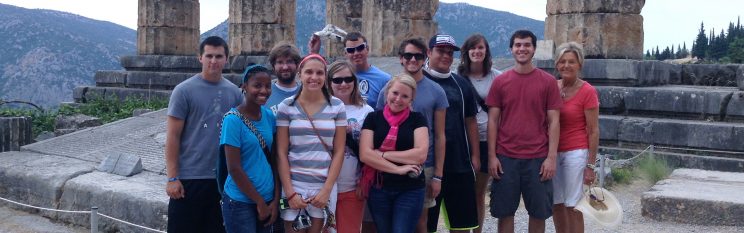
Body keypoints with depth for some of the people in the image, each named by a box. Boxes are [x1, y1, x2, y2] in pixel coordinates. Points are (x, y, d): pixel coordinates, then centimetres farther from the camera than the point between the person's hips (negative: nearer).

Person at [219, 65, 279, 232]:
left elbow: (275, 159, 5)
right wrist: (259, 202, -10)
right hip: (240, 202, -5)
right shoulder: (233, 119, -14)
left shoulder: (269, 116, 3)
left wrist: (275, 200, 0)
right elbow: (234, 168, -15)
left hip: (268, 199, 5)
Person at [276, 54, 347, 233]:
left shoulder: (337, 106, 2)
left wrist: (327, 189, -6)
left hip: (324, 186, 1)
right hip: (294, 184, -1)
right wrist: (289, 192, -9)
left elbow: (339, 151, 1)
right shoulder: (286, 107, -1)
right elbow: (281, 153, -2)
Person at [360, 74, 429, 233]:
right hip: (378, 190, 2)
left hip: (410, 190, -1)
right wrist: (398, 169, -15)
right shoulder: (373, 118, 2)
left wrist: (383, 154, -11)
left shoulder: (417, 119, 1)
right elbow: (365, 155, -9)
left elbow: (420, 154, -13)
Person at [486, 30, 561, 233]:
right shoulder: (500, 82, 3)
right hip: (505, 157, 1)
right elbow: (493, 121, 4)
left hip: (538, 158, -1)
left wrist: (551, 157, -6)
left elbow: (553, 122, 0)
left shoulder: (548, 81, 1)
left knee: (538, 212, 8)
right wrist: (492, 156, -3)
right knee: (504, 212, 7)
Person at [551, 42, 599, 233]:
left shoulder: (587, 91, -9)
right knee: (556, 204, 11)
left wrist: (590, 165, -10)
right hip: (553, 152, 5)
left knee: (572, 206, 1)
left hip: (575, 153, -5)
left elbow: (594, 131, -8)